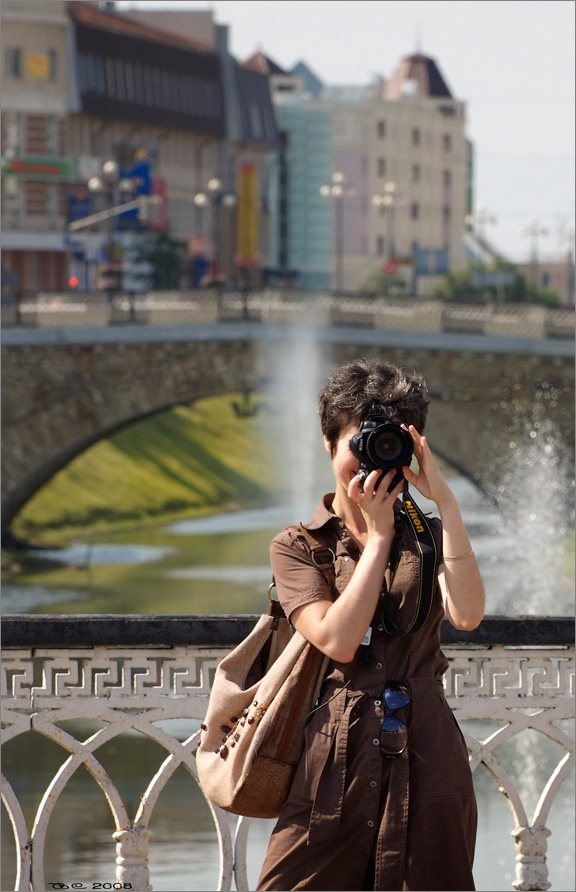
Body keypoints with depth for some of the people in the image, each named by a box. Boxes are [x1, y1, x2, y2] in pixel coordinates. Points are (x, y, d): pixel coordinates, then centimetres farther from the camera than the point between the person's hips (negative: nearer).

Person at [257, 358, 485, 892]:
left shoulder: (428, 537, 13)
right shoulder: (295, 546, 8)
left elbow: (467, 615, -9)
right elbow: (338, 640, -9)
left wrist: (444, 501, -9)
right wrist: (379, 534, -6)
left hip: (426, 761, 2)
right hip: (337, 758, -1)